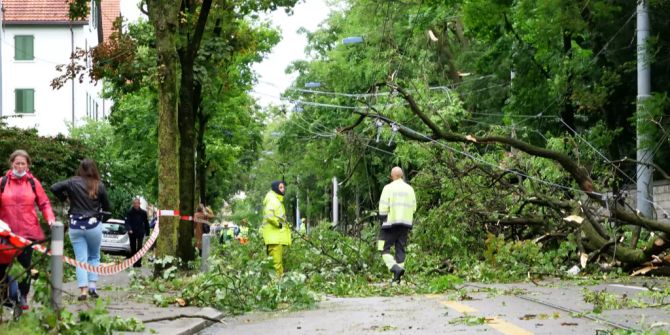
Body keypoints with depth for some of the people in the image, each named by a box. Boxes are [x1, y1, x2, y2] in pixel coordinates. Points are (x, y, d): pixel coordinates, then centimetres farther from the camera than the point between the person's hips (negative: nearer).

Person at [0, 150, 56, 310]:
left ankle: (23, 297, 13)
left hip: (28, 231, 1)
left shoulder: (33, 182, 6)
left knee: (25, 265, 5)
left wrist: (50, 218, -7)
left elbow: (44, 203, 8)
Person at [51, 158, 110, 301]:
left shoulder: (73, 182, -5)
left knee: (80, 259, 3)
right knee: (94, 257, 16)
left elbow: (54, 188, -11)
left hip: (76, 226, 0)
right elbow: (107, 207, 1)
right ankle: (92, 286, 4)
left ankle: (83, 290, -7)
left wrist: (64, 198, 5)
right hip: (94, 225, 0)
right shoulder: (99, 186, -5)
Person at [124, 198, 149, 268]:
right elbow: (127, 222, -8)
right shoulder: (129, 212, -3)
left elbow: (146, 223, 8)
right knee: (133, 247, 8)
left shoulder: (143, 212, 1)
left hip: (140, 232, 0)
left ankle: (138, 262, -12)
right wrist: (129, 229, -25)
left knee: (139, 247, -10)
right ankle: (133, 262, 17)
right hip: (132, 232, 0)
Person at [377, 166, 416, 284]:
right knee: (400, 250, 9)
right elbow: (413, 208, 9)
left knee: (384, 249, 1)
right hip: (406, 224, 5)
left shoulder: (389, 188, -7)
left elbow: (383, 207, -10)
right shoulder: (409, 189, 10)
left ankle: (396, 269, -21)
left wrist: (382, 220, 0)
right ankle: (397, 278, 6)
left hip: (391, 223, -5)